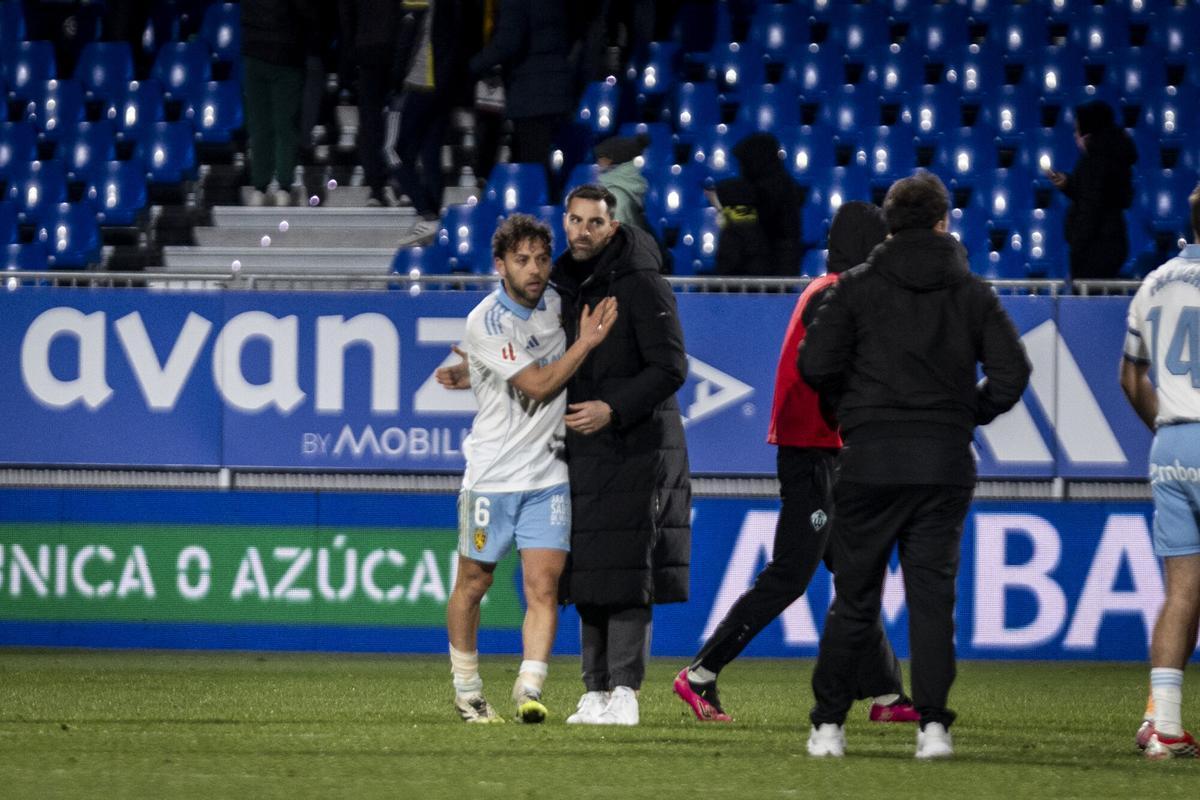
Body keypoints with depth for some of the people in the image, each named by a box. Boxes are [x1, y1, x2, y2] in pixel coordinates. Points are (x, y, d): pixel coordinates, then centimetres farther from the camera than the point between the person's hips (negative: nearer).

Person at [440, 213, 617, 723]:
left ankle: (529, 690, -16)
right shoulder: (486, 321, -14)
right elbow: (538, 384, -16)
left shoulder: (554, 302, 5)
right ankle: (467, 690, 24)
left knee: (543, 587, -10)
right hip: (492, 475, -4)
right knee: (473, 584, 8)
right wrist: (586, 342, -11)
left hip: (548, 475, 4)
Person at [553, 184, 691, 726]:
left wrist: (614, 409, -21)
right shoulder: (565, 287, 14)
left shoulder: (641, 284, -8)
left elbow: (670, 367, -12)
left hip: (635, 449, -7)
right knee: (588, 577, 6)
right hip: (583, 453, 7)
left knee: (625, 575, -10)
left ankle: (624, 692, -10)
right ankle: (596, 691, 10)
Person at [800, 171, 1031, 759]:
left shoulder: (857, 286, 1)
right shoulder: (971, 292, 5)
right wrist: (969, 414, 13)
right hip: (945, 464, 1)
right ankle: (932, 723, -4)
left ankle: (828, 724, 5)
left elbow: (816, 365, -6)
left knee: (854, 597, 6)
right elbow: (1011, 370, -2)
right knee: (931, 595, 4)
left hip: (869, 461, -1)